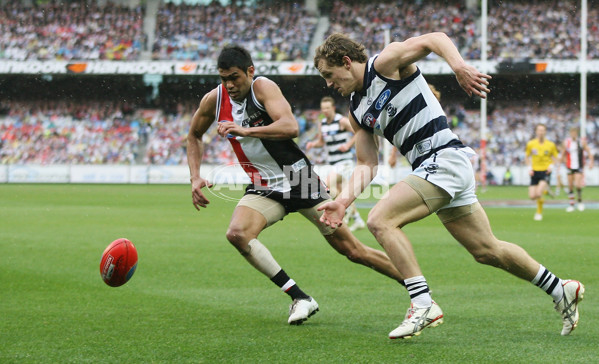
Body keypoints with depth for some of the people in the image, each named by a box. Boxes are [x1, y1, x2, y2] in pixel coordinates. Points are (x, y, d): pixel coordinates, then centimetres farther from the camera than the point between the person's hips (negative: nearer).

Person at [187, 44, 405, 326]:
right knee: (237, 233, -27)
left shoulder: (263, 87, -18)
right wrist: (195, 178, 3)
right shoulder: (213, 100, -3)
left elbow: (290, 127, -34)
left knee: (353, 251, 0)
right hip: (263, 188, 4)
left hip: (300, 180, -4)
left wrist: (244, 130, -42)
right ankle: (300, 299, -18)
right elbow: (194, 136, 16)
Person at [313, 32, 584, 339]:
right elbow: (367, 165, 15)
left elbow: (436, 38, -16)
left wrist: (459, 66, -35)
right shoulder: (356, 112, 17)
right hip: (429, 170, 9)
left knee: (380, 220, -19)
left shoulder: (385, 63, -6)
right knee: (487, 250, 14)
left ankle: (423, 305, -21)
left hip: (445, 158, -9)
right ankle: (561, 290, 28)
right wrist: (343, 201, 1)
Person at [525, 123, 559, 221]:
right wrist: (529, 168, 0)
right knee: (532, 196, -7)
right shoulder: (531, 144, 2)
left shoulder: (551, 145, -1)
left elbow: (555, 158, 9)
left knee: (539, 192, -23)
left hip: (545, 171, -2)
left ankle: (539, 212, 1)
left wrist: (551, 165, -11)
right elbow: (527, 157, 15)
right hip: (535, 171, 2)